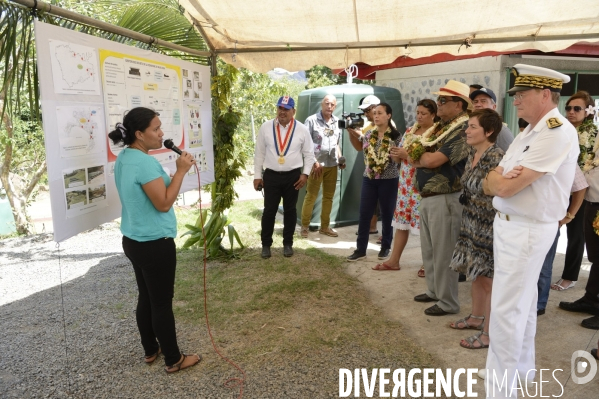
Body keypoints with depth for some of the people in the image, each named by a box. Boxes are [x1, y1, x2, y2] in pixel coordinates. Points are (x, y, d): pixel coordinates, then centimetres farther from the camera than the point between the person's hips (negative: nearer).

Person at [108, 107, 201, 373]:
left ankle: (151, 350, 35)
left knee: (146, 298, 20)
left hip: (133, 240, 10)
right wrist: (181, 171, -20)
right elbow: (164, 203, -24)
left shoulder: (124, 159, 7)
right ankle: (174, 360, 18)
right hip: (155, 244, -10)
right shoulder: (145, 162, -23)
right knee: (162, 303, 3)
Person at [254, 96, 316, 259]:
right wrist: (257, 175, 1)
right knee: (269, 211, 5)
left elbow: (309, 154, 4)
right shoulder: (266, 127, -1)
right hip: (271, 175, 0)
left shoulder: (302, 129, -2)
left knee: (290, 210, 12)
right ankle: (266, 244, 20)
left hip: (293, 176, 0)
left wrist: (305, 174, -5)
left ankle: (288, 244, 26)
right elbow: (259, 153, 3)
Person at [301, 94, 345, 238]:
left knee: (329, 196, 10)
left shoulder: (336, 122, 11)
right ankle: (304, 226, 8)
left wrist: (340, 159, 7)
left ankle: (325, 226, 20)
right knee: (311, 196, -2)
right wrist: (314, 162, -14)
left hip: (332, 165, 6)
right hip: (316, 164, -6)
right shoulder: (311, 120, -5)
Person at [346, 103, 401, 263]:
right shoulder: (369, 134, 5)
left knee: (387, 215, 8)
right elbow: (359, 147, 22)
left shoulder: (396, 136, -7)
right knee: (364, 214, 4)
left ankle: (385, 247, 23)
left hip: (389, 180, -3)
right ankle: (360, 249, 13)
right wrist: (351, 133, 9)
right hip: (369, 179, 4)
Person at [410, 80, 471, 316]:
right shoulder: (437, 128, 15)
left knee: (443, 253, 0)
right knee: (428, 250, 18)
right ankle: (433, 291, 33)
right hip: (426, 198, 9)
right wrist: (424, 158, -8)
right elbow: (414, 158, 14)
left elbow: (433, 160, -23)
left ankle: (448, 302, 13)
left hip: (445, 199, -9)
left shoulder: (463, 130, -15)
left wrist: (416, 156, -3)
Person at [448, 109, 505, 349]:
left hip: (489, 228, -9)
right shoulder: (472, 155, 8)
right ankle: (476, 317, 36)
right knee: (476, 275, 19)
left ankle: (489, 333, 13)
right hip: (472, 225, 9)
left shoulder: (496, 158, -19)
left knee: (489, 279, 1)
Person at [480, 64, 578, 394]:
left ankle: (501, 388, 9)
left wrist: (497, 178, -2)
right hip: (508, 224, 9)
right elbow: (489, 185, 8)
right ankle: (519, 367, 37)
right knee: (522, 302, 20)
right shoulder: (528, 132, 12)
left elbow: (506, 187, -24)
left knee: (506, 310, -4)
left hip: (527, 230, -9)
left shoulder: (558, 132, -19)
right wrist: (499, 178, -15)